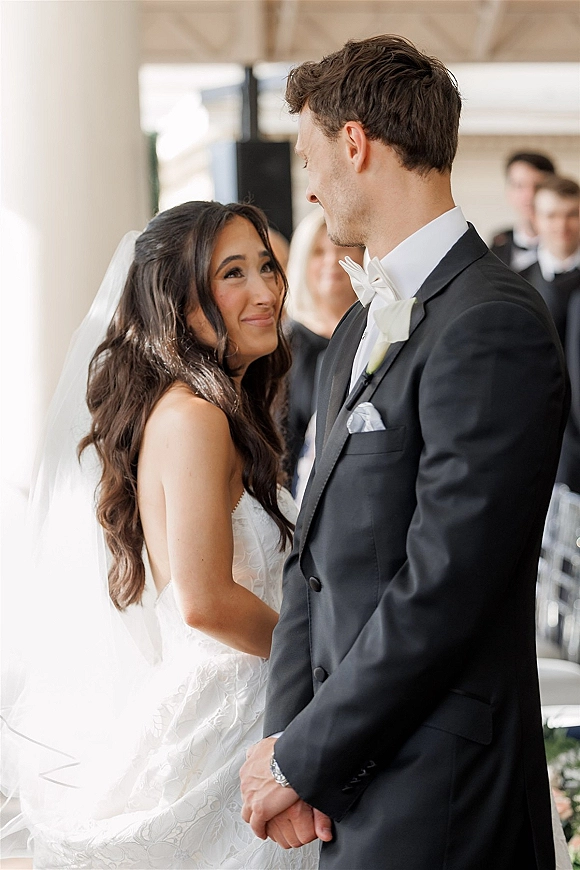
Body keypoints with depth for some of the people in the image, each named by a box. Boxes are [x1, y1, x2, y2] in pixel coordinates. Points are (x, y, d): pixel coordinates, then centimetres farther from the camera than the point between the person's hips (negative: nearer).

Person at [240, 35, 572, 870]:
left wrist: (303, 762, -13)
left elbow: (440, 590, -20)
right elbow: (316, 554, 12)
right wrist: (285, 734, -1)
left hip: (434, 803, -8)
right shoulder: (358, 330, 14)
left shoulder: (494, 327, -16)